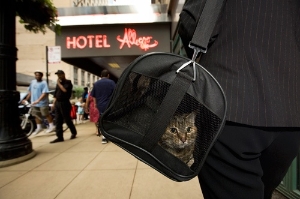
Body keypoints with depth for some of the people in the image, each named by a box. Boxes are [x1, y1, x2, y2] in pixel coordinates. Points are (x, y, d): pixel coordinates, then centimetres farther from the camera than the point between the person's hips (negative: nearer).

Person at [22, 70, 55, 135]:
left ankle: (52, 126, 15)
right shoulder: (33, 82, 10)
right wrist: (26, 99, 19)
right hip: (34, 103, 7)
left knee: (46, 115, 2)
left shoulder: (43, 83, -11)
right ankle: (39, 128, 26)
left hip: (42, 103, -7)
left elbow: (44, 93, -21)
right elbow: (30, 91, 20)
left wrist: (38, 100, -30)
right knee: (36, 115, 13)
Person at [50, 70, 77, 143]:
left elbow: (65, 90, -22)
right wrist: (54, 103, 12)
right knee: (58, 121, 5)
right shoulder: (58, 83, 17)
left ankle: (74, 133, 20)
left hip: (64, 103, -7)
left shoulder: (68, 82, -5)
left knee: (67, 120, 0)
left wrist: (59, 83, -11)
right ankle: (60, 137, 9)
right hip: (57, 103, 7)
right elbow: (55, 93, 19)